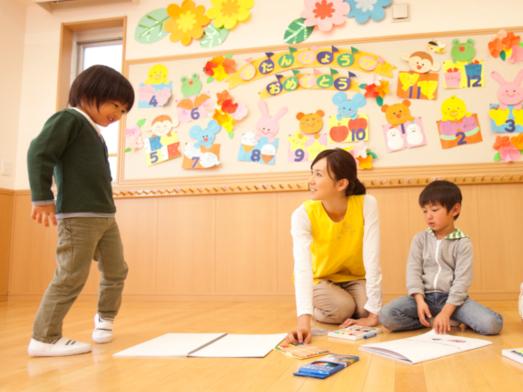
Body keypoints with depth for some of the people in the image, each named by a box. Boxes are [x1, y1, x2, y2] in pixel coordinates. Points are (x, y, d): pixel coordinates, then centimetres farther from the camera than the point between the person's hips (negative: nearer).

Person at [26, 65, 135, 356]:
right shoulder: (68, 119, -5)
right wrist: (42, 197, -18)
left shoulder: (95, 132, 21)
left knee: (116, 271, 16)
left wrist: (104, 210, 17)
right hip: (78, 217, -9)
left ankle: (105, 318, 37)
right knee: (71, 277, -8)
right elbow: (39, 153, -15)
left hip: (105, 216, 9)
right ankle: (45, 338, 3)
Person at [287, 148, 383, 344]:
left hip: (354, 278, 1)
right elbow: (302, 267, -38)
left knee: (364, 310, -25)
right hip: (320, 279, -1)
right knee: (342, 308, -26)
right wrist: (304, 318, -50)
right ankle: (314, 309, 8)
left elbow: (372, 259, -29)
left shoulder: (366, 204, -26)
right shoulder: (303, 214, -27)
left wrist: (373, 313, -32)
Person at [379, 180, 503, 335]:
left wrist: (445, 312, -20)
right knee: (386, 316, -23)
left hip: (452, 298, -2)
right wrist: (420, 301, -17)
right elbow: (413, 270, -1)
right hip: (425, 296, 2)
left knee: (492, 324, -26)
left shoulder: (463, 243, -2)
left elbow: (462, 280, -9)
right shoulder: (420, 239, 6)